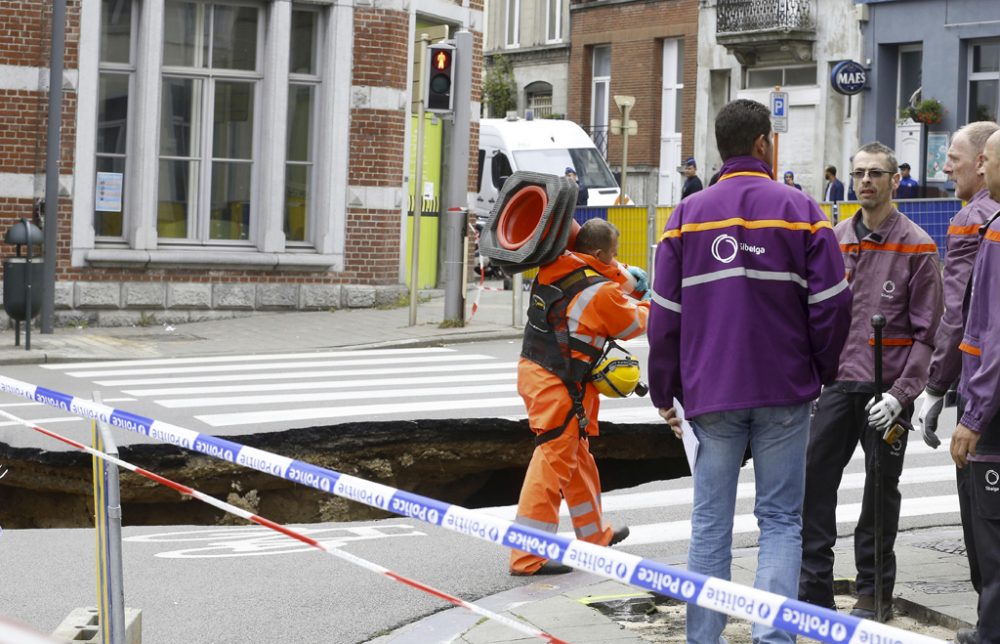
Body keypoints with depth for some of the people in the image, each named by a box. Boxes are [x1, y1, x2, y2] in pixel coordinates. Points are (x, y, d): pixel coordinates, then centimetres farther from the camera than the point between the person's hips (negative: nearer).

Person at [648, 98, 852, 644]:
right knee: (780, 518, 5)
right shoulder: (799, 210, -2)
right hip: (784, 393, -2)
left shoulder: (686, 215, 4)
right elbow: (833, 304, -6)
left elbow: (664, 316, 3)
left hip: (710, 394, 2)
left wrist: (664, 392, 11)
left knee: (710, 522, 7)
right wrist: (820, 372, 10)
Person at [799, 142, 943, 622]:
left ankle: (874, 594, 19)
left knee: (880, 492, 6)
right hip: (837, 384, 4)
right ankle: (813, 589, 11)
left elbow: (927, 332, -6)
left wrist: (901, 393, -14)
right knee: (813, 481, 1)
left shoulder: (916, 247, -4)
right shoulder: (834, 240, 8)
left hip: (886, 390, -4)